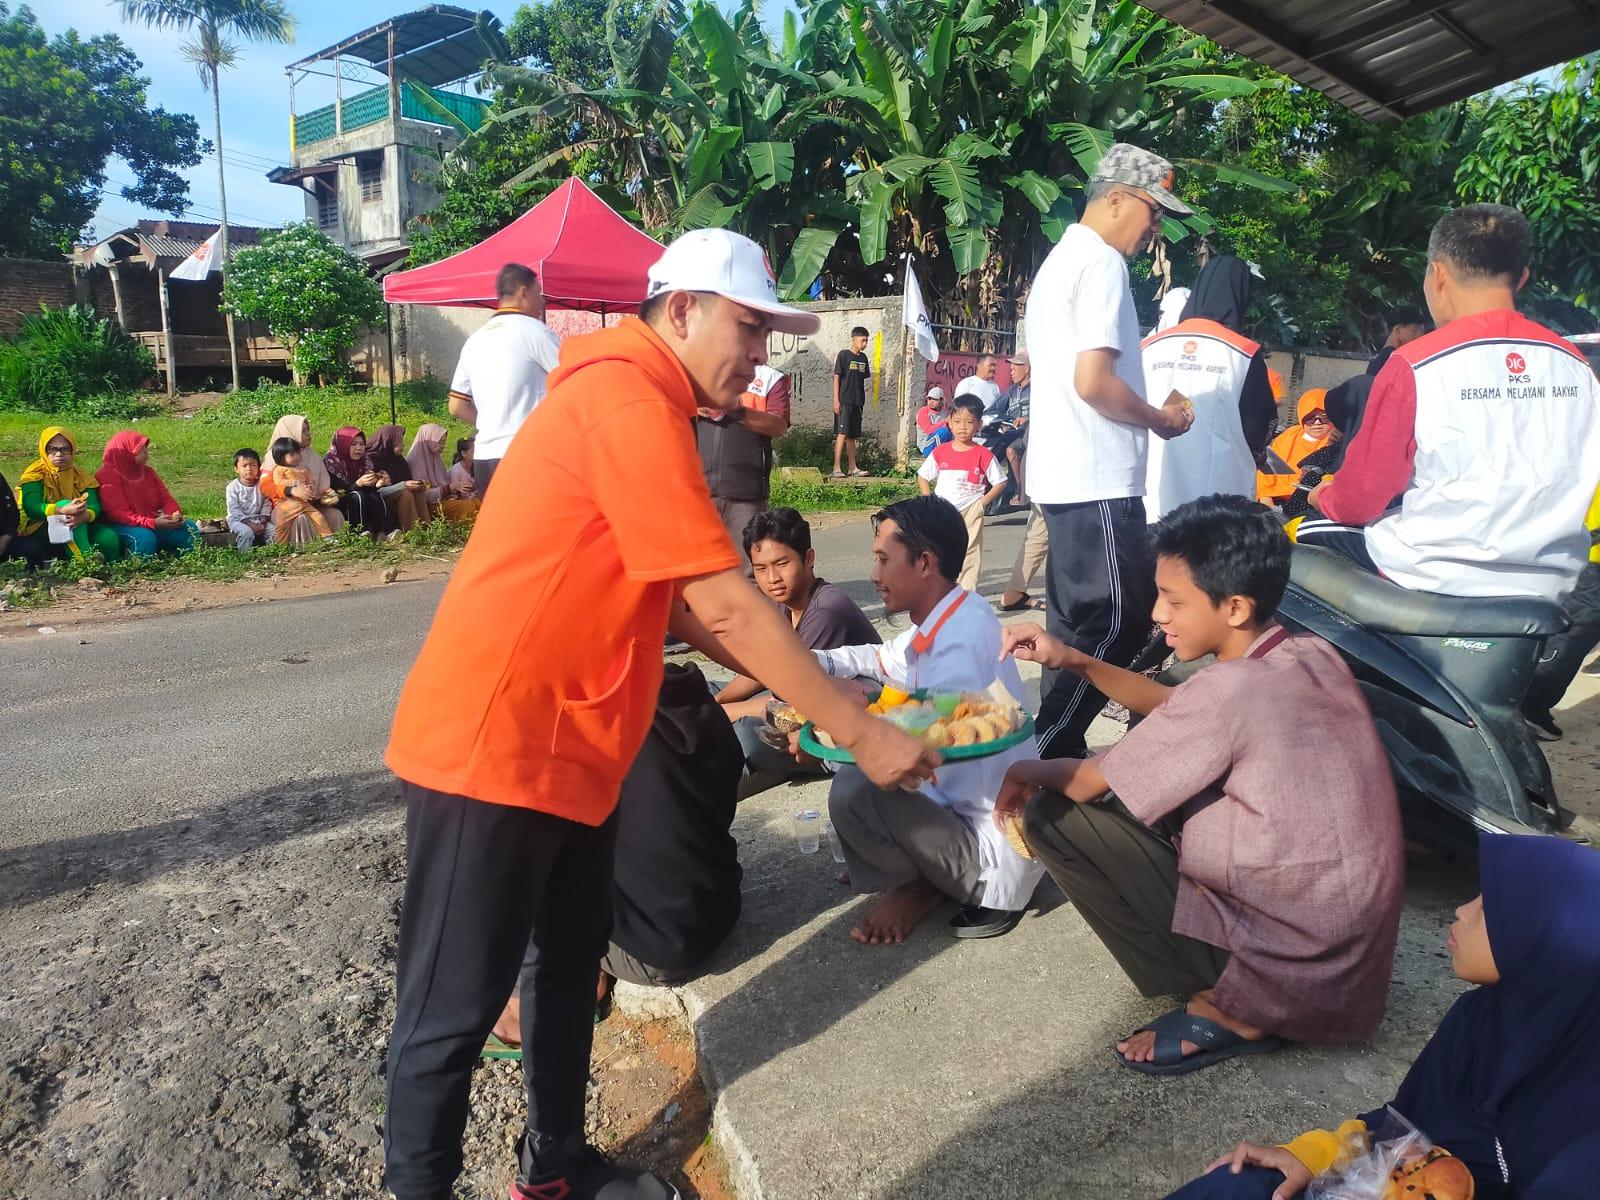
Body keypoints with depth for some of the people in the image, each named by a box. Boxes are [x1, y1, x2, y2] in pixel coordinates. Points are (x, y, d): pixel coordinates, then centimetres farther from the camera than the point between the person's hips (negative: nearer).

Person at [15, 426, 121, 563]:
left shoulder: (79, 474, 7)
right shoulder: (35, 475, -4)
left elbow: (94, 506, -8)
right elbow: (31, 507, -21)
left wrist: (83, 516, -33)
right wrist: (63, 510, -39)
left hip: (77, 530, 4)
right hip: (38, 532, -4)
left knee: (109, 538, -25)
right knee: (65, 503, -32)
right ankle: (85, 558, -45)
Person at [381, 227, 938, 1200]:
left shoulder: (641, 402, 13)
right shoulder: (628, 401, -20)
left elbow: (680, 606, 12)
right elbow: (728, 606, -23)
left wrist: (800, 688, 7)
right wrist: (860, 731, -16)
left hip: (568, 745, 11)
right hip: (493, 749, -10)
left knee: (571, 962, 21)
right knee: (454, 1010, 5)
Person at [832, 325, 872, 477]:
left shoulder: (864, 358, 13)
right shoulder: (844, 355, -5)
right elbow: (837, 377, -7)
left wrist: (863, 401, 16)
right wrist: (836, 400, -12)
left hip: (857, 403, 6)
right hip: (844, 402, -6)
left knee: (852, 436, 11)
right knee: (842, 434, -11)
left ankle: (853, 467, 14)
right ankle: (837, 468, -11)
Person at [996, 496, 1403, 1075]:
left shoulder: (1232, 689, -23)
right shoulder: (1314, 656, 1)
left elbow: (1088, 782, -12)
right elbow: (1175, 708, 15)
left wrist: (1024, 774, 8)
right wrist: (1073, 660, 5)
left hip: (1294, 976, -8)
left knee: (1052, 814, -10)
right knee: (1161, 788, 20)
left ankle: (1227, 1008, -3)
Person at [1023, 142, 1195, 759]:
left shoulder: (1061, 259, 20)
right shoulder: (1101, 263, -11)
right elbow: (1094, 381, -20)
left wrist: (1147, 413, 18)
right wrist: (1159, 419, -4)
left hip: (1063, 476, 10)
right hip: (1098, 480, -10)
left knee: (1082, 619, 14)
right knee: (1118, 621, -5)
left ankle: (1057, 748, 20)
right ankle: (1048, 750, -2)